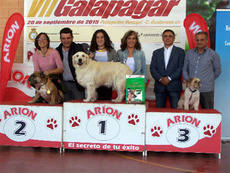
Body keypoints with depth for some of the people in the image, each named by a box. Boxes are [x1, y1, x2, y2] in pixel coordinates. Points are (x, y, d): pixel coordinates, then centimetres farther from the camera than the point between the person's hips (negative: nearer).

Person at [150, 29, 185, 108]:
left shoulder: (180, 51, 8)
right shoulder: (156, 52, 15)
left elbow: (181, 68, -3)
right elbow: (152, 68, 6)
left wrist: (169, 78, -13)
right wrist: (160, 78, -10)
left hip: (174, 86, -2)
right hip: (159, 86, 2)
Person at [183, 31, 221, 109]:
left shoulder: (213, 54, 2)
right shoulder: (189, 53, 11)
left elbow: (217, 71, 9)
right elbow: (185, 69, 16)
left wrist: (208, 80, 6)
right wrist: (188, 80, 2)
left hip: (206, 90, -3)